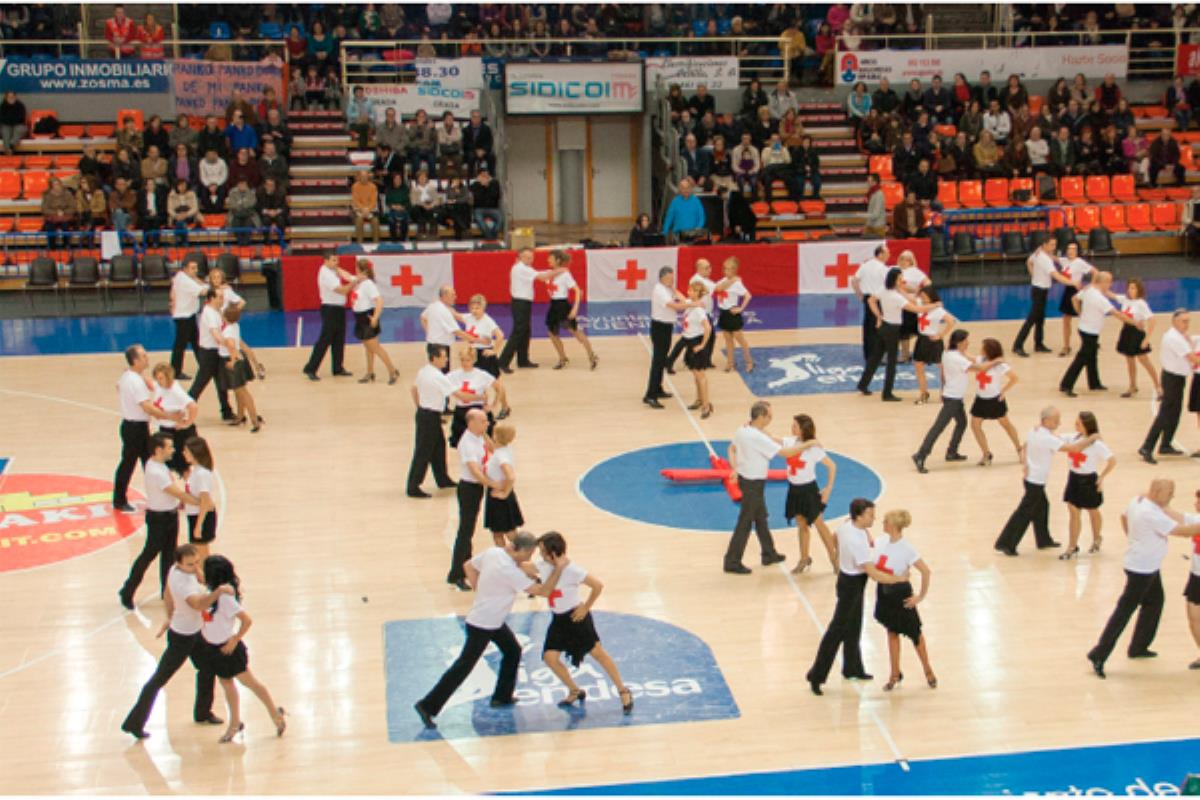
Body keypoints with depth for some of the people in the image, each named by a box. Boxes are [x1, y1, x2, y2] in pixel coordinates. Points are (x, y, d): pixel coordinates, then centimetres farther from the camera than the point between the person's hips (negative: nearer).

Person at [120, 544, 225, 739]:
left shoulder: (175, 570, -7)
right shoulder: (184, 582, -35)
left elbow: (168, 595, 10)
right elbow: (198, 604, -53)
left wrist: (170, 617, 23)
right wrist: (219, 591, -61)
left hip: (195, 632, 9)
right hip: (182, 637, -9)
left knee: (207, 669, 21)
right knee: (159, 679, 1)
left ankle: (202, 713, 40)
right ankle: (134, 723, 10)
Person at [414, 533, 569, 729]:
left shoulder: (492, 552, -4)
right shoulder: (509, 571, -29)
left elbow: (468, 566, 12)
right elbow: (544, 591, -25)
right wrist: (559, 568, -17)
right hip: (482, 625, -9)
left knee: (513, 651, 19)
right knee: (463, 666, -3)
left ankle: (501, 697, 31)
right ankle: (427, 706, 1)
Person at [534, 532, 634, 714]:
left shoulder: (571, 570, -25)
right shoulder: (543, 566, -5)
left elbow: (598, 586, -22)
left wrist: (585, 607, -15)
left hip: (576, 617, -7)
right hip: (559, 619, 7)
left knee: (598, 653, 3)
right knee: (550, 656, -3)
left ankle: (623, 692, 18)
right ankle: (575, 692, 16)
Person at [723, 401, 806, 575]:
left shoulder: (743, 430, -1)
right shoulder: (759, 438, -28)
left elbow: (732, 448, 14)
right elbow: (786, 452, -27)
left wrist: (735, 468, 11)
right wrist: (807, 445, -18)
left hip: (744, 478, 9)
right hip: (753, 483, -9)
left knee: (760, 517, 22)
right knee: (745, 523, 1)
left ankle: (769, 554, 35)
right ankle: (732, 562, 8)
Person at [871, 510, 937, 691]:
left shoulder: (906, 549, -21)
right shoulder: (881, 543, -3)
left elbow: (926, 571, -22)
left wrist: (921, 596, -17)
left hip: (901, 594, -5)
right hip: (884, 592, 5)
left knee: (914, 633, 10)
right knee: (892, 633, 14)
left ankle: (928, 671, 29)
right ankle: (895, 674, 25)